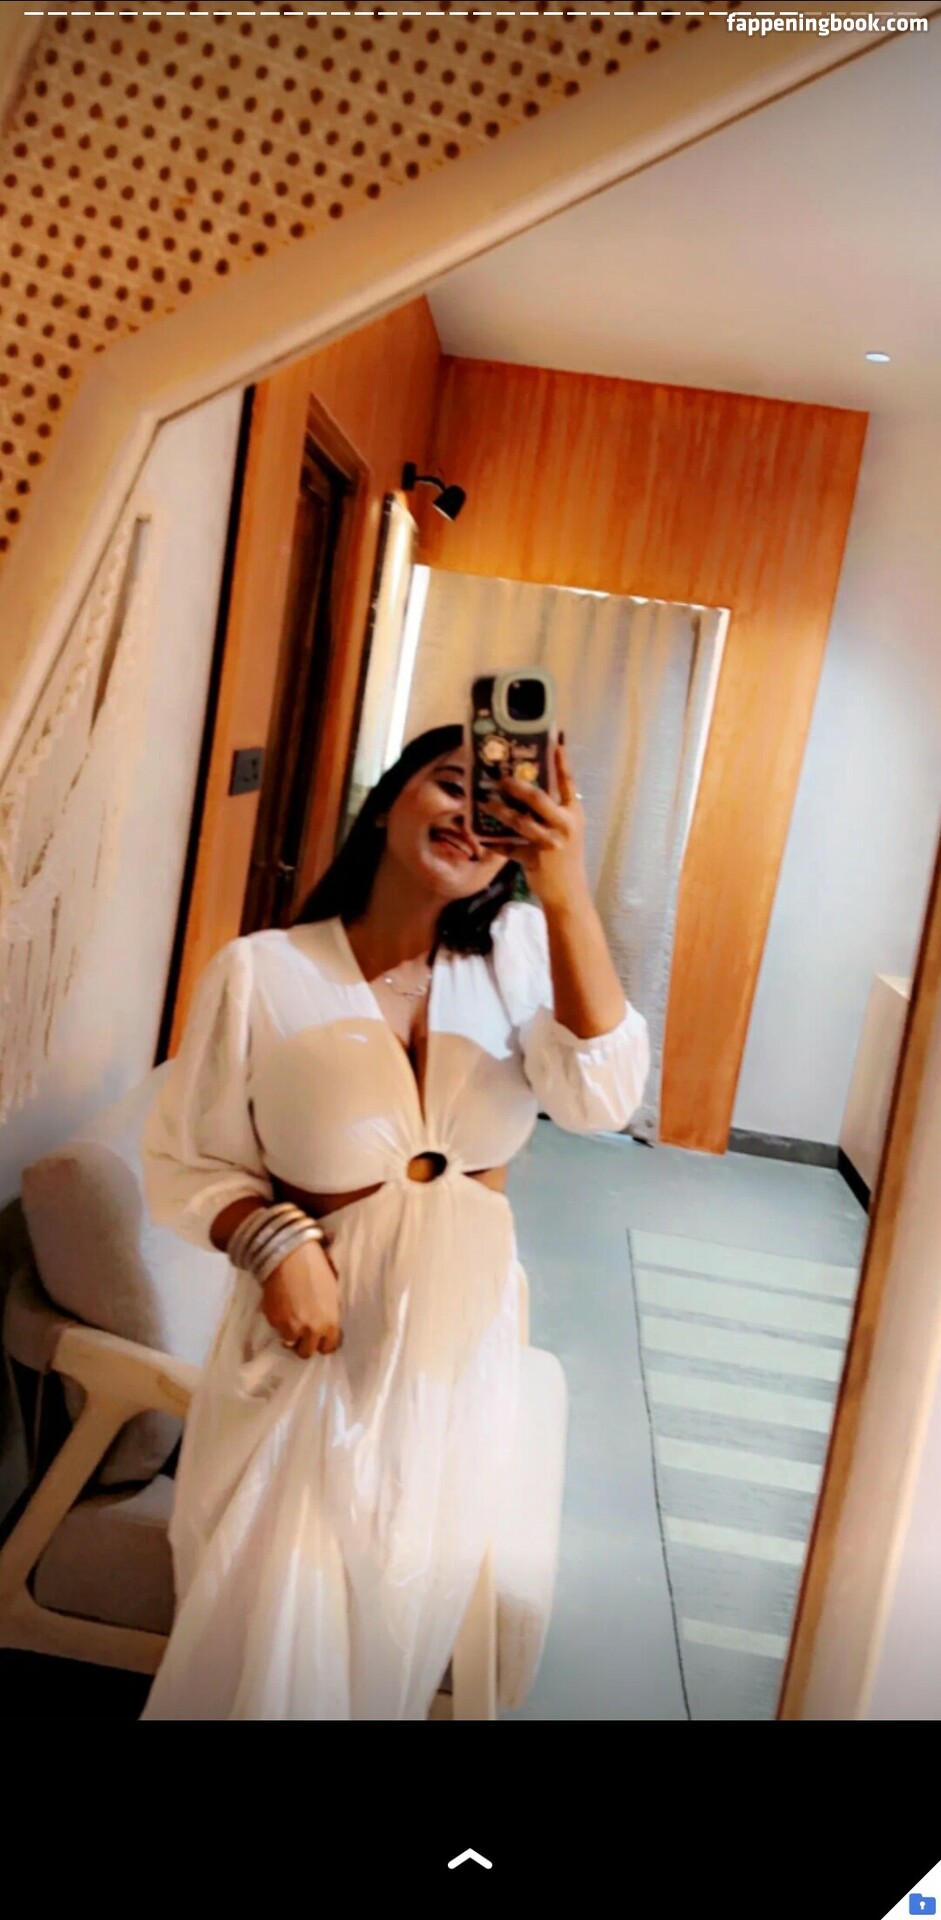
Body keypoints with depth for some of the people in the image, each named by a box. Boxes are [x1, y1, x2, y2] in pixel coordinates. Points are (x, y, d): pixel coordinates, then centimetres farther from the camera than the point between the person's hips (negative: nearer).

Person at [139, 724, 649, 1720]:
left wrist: (568, 895, -30)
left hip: (463, 1334, 2)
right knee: (270, 1619, 10)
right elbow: (182, 1163, -6)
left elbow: (600, 1100, -23)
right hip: (314, 1335, -2)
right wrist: (274, 1241, -25)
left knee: (400, 1612, 20)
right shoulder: (261, 972, -13)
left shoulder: (523, 951, -7)